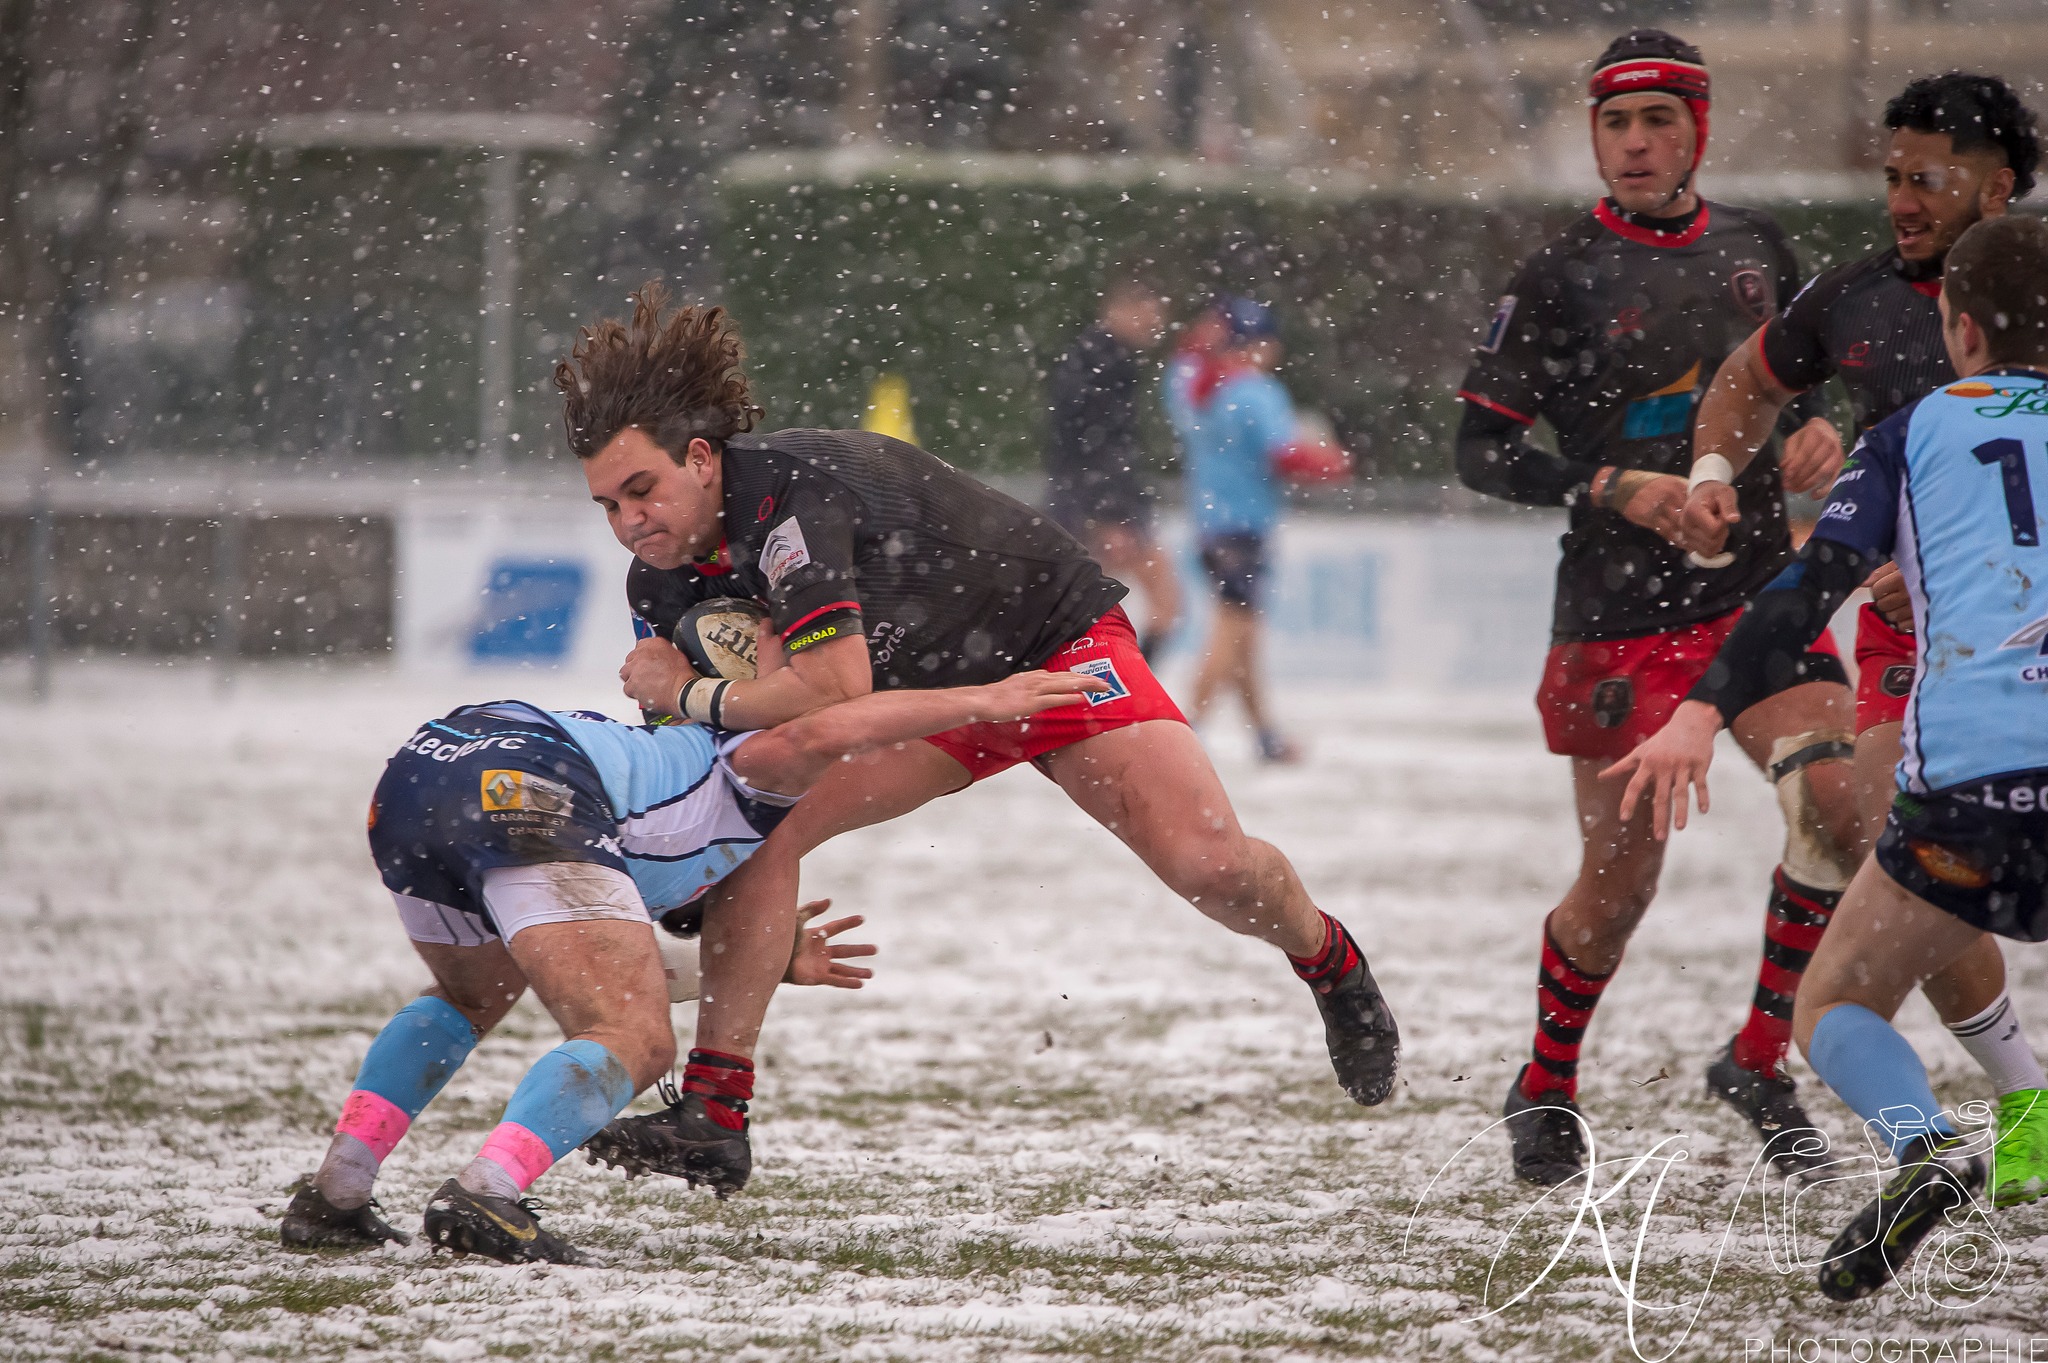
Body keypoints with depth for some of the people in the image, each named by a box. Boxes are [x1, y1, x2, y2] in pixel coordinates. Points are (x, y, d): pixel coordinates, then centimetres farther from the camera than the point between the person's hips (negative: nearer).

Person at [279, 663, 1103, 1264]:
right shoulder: (761, 780, 21)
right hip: (527, 785, -8)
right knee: (633, 1044, -8)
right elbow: (819, 735, -5)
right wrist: (979, 702, 1)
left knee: (471, 998, 34)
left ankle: (333, 1194, 21)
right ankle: (483, 1197, -32)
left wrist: (777, 960, 51)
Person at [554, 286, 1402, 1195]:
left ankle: (1329, 958, 17)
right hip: (923, 692, 7)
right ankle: (714, 1119, -15)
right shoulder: (662, 586, -11)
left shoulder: (788, 489, -37)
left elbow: (835, 688, -46)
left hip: (1052, 639, -7)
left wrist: (692, 696, -31)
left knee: (1211, 864, -19)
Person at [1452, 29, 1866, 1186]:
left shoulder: (1756, 249, 6)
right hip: (1621, 611, -3)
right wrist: (1610, 488, -17)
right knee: (1620, 883, 1)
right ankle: (1546, 1091, 26)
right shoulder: (1563, 278, -6)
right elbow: (1483, 448, -4)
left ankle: (1760, 1060, 3)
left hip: (1758, 589, 4)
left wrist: (1806, 427, 1)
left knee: (1839, 807, -16)